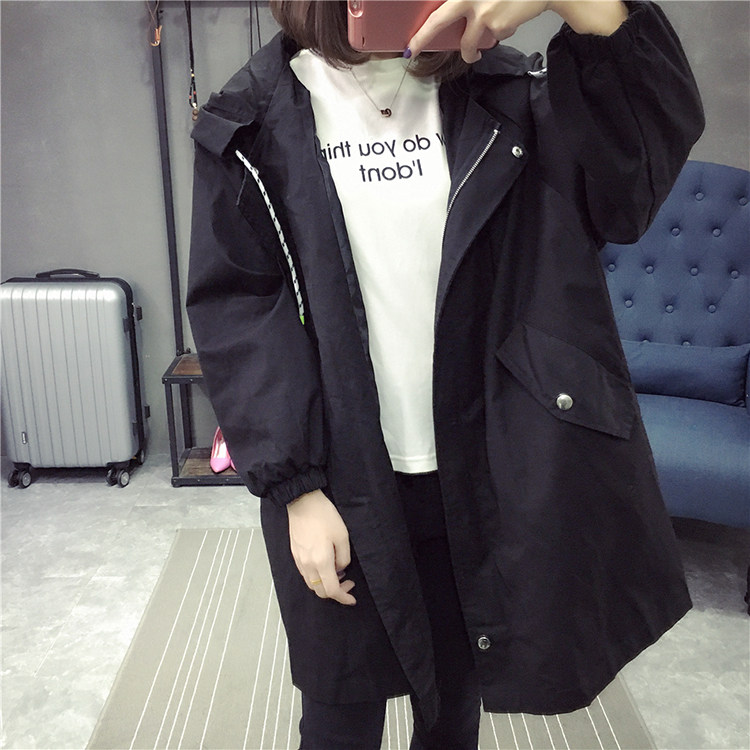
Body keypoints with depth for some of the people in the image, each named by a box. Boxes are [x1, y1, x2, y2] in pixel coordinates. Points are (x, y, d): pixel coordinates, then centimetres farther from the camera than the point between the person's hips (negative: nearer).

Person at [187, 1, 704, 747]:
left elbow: (640, 177, -7)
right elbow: (235, 308, -7)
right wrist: (294, 488, -12)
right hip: (341, 483, -1)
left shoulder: (495, 93, 5)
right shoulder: (255, 121, -2)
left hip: (479, 474, 2)